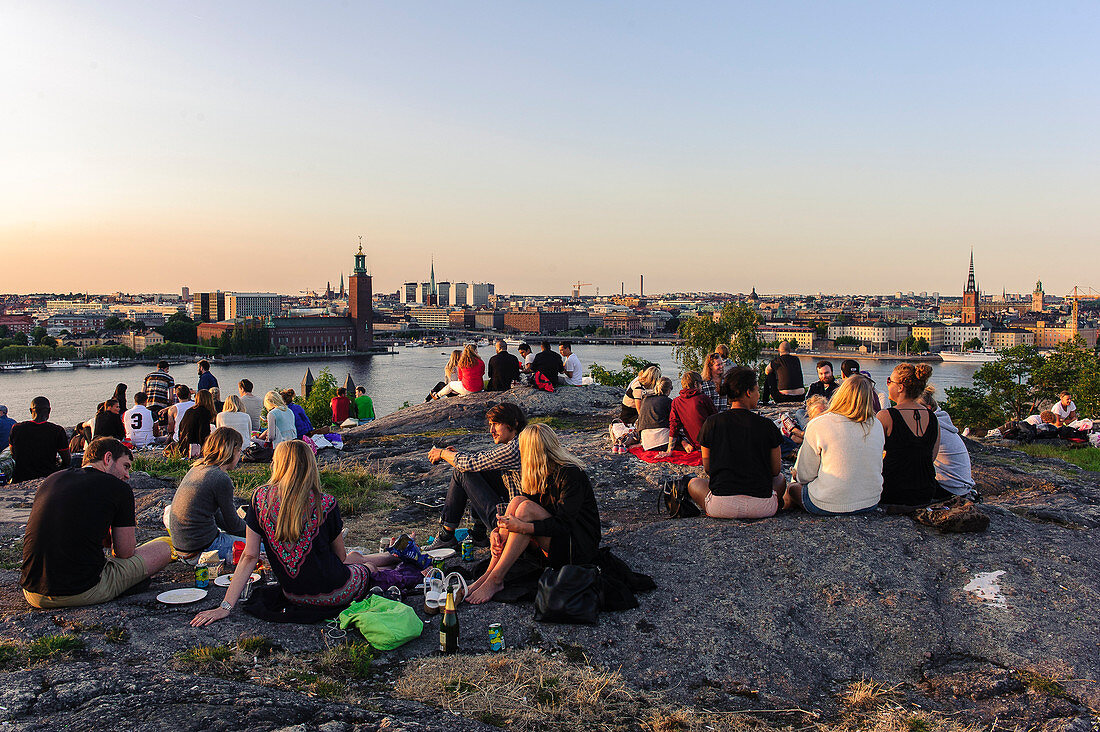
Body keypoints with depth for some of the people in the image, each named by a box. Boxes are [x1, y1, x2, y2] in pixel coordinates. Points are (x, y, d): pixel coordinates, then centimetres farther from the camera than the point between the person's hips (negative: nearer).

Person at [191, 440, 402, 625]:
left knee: (354, 557, 32)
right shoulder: (325, 504, -18)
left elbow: (249, 556, -11)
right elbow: (340, 555, -4)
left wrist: (226, 606, -6)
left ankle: (394, 556, 57)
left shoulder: (260, 499, -12)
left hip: (293, 595, 4)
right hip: (335, 594, -4)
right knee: (366, 566, 30)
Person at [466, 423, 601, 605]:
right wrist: (497, 531, -13)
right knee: (517, 501, -15)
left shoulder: (571, 475, -18)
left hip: (580, 547, -7)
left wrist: (522, 527, -34)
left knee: (526, 508, -26)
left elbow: (564, 524, -25)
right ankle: (488, 574, -20)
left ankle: (495, 580, -25)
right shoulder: (540, 475, 6)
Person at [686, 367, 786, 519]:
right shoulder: (767, 425, -2)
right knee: (780, 479, 33)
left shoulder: (711, 424, -1)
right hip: (762, 508, 1)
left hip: (722, 507, -1)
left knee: (694, 483, 29)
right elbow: (775, 471, 8)